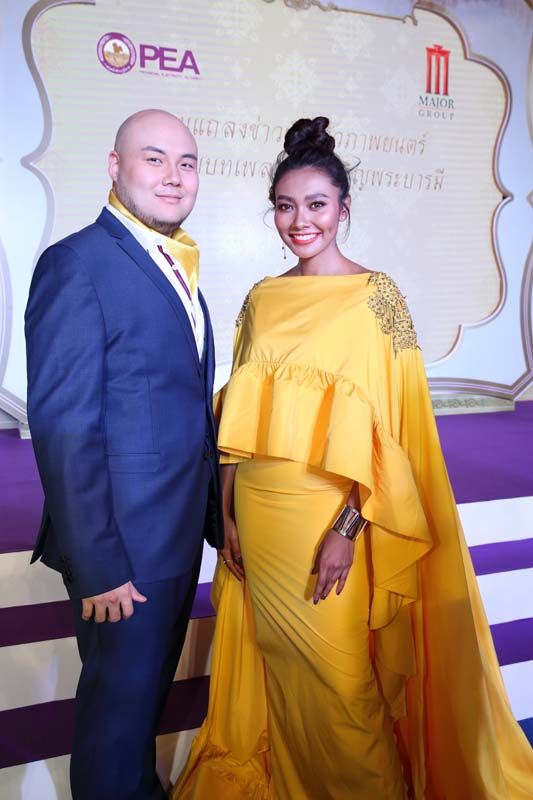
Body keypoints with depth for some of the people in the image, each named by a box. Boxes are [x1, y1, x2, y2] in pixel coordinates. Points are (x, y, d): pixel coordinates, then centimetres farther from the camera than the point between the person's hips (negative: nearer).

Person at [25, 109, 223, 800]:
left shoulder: (175, 269, 10)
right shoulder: (78, 264, -17)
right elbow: (64, 428, -21)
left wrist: (212, 515, 11)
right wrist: (98, 566, -20)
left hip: (180, 534, 9)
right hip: (125, 545, -8)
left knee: (152, 685, 25)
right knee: (120, 696, 11)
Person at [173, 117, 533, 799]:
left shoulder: (376, 296, -8)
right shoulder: (262, 300, 6)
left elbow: (389, 429, -11)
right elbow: (242, 419, 8)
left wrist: (347, 532, -16)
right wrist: (230, 512, 6)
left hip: (328, 515, -4)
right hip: (258, 517, 5)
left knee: (337, 675, 9)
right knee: (280, 661, 19)